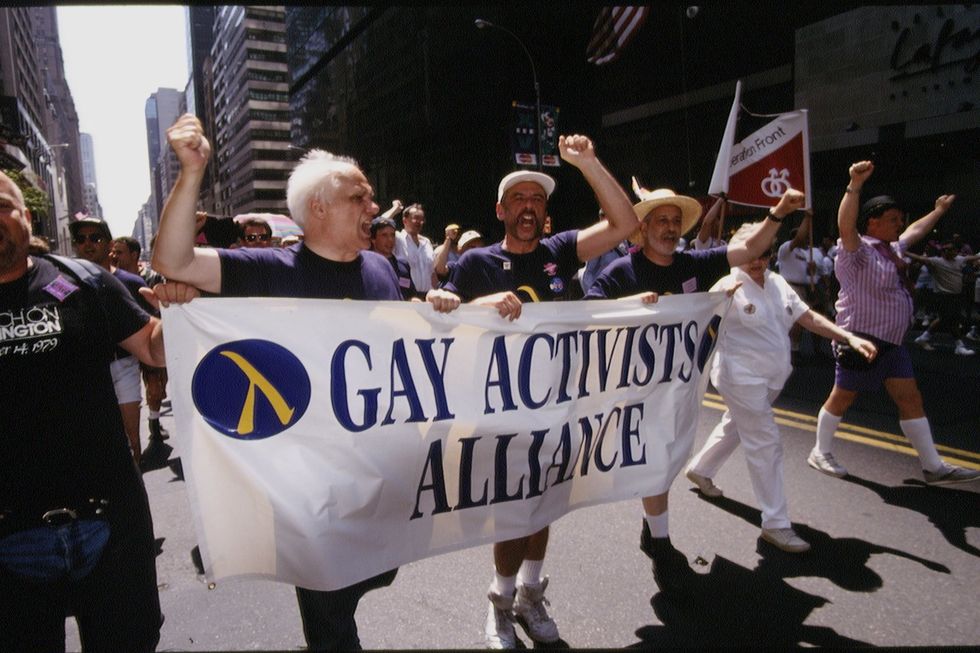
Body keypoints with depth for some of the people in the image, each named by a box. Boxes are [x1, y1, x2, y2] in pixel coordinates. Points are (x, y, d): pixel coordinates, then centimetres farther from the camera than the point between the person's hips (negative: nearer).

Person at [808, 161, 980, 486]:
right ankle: (821, 452, 19)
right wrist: (854, 186, -44)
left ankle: (934, 466, 14)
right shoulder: (859, 250, -12)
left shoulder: (891, 248, 17)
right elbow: (845, 226, -33)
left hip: (891, 342, 9)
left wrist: (939, 210, 50)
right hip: (862, 338, -9)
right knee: (842, 397, 3)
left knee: (911, 399, 8)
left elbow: (915, 231, 37)